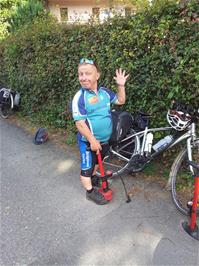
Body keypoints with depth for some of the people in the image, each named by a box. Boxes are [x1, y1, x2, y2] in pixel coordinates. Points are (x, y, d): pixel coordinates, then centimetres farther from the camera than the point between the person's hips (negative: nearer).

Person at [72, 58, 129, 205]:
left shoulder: (104, 92, -1)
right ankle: (90, 191, 29)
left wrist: (121, 85, -3)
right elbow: (80, 122, -23)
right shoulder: (80, 97, -21)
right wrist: (92, 140, -24)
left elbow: (120, 101, 12)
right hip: (88, 141, -6)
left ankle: (93, 178, 52)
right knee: (87, 166, 10)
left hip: (104, 139, 7)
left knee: (97, 162, 27)